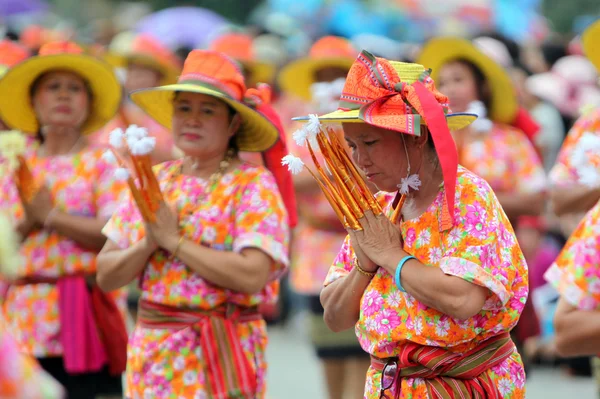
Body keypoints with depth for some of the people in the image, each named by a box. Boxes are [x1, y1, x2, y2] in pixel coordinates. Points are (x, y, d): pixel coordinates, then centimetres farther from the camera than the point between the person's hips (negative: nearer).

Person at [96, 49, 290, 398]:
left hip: (218, 357, -4)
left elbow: (253, 274, -20)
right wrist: (149, 244, -12)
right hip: (152, 353, 5)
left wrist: (174, 240, -14)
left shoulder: (254, 186, -5)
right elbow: (106, 276, 7)